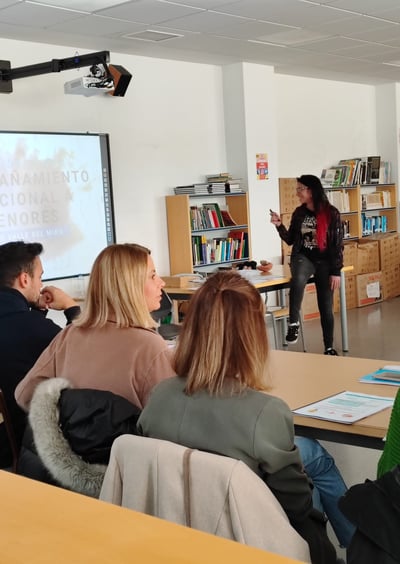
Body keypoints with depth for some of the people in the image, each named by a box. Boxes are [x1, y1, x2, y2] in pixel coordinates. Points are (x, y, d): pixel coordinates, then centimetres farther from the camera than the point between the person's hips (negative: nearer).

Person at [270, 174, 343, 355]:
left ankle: (329, 347, 18)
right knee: (298, 279, -37)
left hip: (324, 261, -1)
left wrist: (336, 271, -9)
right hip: (303, 257, 2)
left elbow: (338, 244, -6)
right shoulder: (299, 213, 3)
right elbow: (291, 240, 10)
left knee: (326, 307, 3)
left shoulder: (331, 213, -8)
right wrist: (279, 225, -8)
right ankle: (293, 323, -28)